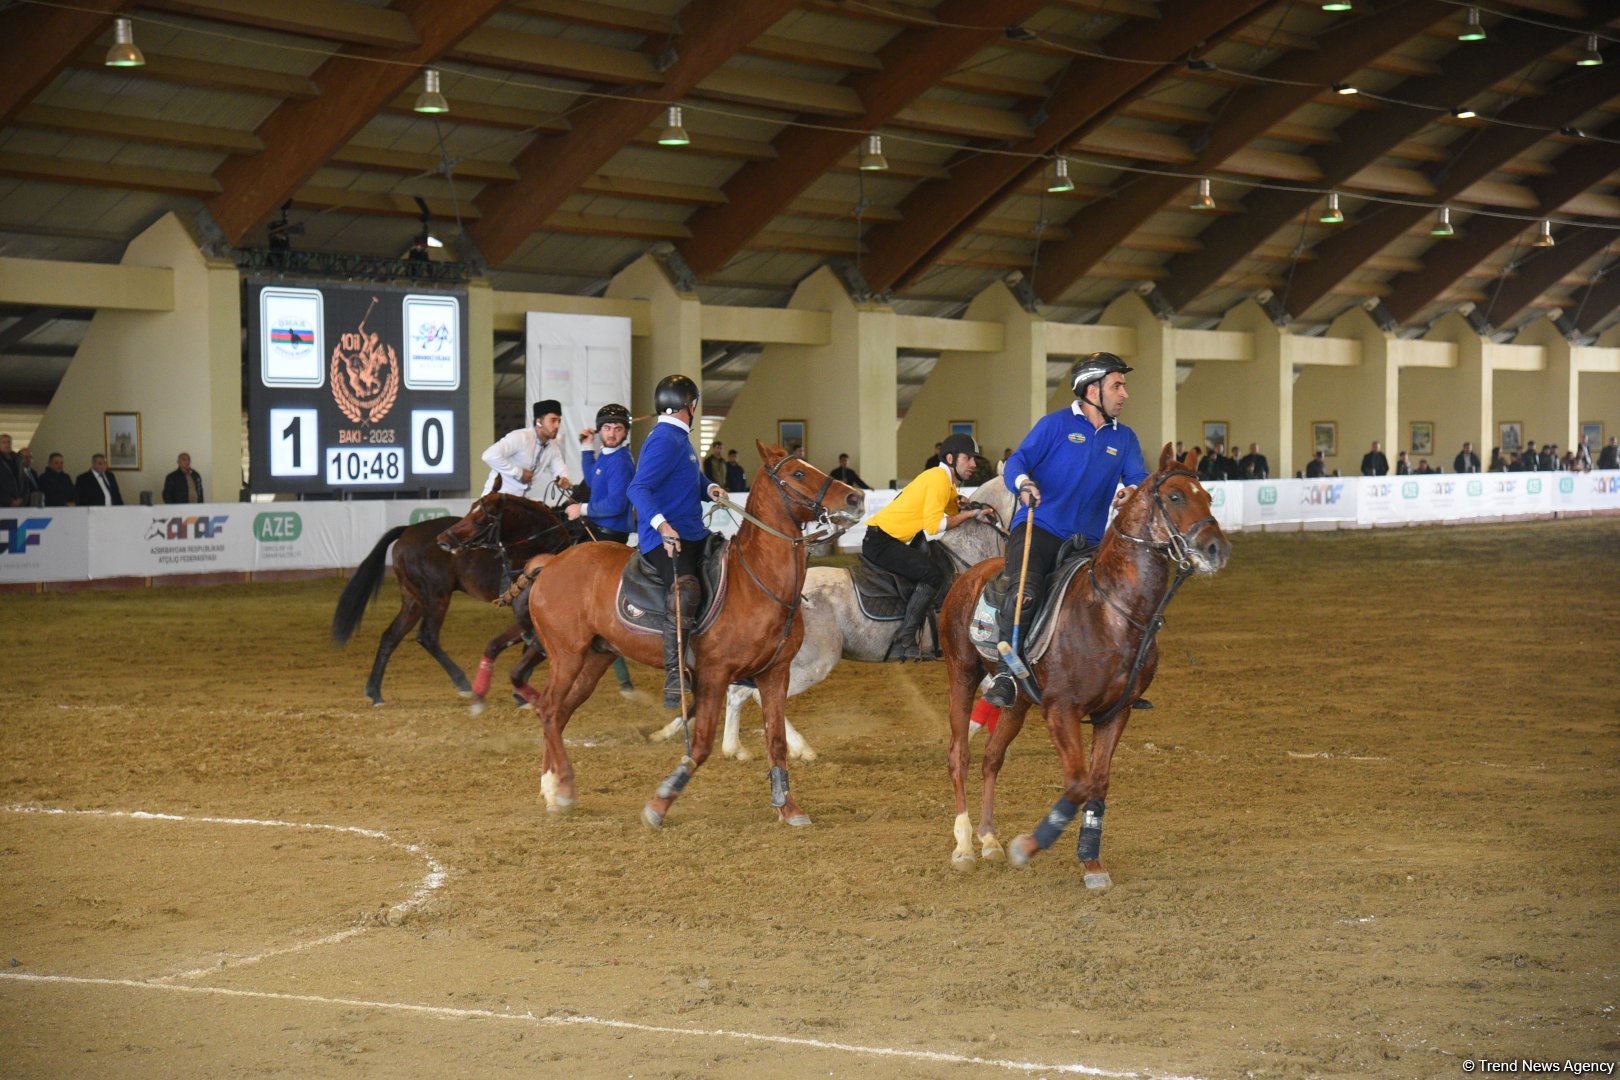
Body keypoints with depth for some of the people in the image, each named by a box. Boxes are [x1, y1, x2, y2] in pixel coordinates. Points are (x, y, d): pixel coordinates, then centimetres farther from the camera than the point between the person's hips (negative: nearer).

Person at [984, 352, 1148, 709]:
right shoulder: (1056, 424, 3)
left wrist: (1133, 491, -21)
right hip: (1038, 528, -5)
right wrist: (1023, 483, -27)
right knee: (1024, 591, -30)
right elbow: (1017, 461, -3)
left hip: (1088, 541, 5)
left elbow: (1139, 478, 4)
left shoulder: (1124, 438, 15)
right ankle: (1006, 674, -23)